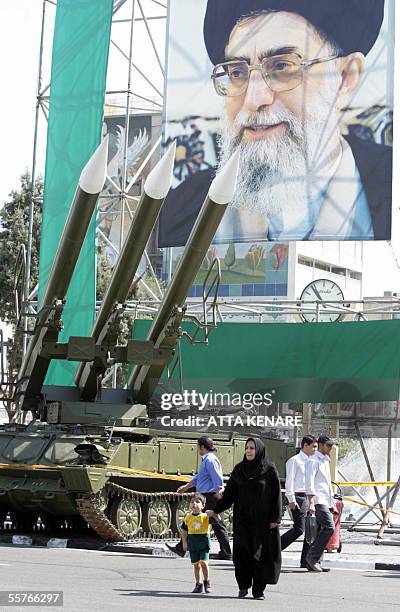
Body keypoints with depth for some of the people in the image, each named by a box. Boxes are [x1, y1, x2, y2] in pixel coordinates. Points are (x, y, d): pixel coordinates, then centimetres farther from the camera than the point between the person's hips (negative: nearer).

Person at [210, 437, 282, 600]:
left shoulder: (269, 470, -2)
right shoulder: (239, 469, 8)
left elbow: (276, 495, -3)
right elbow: (229, 492, 9)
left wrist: (275, 518, -9)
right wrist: (216, 510, 3)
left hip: (262, 519, -3)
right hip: (242, 519, 3)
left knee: (261, 554, -1)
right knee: (242, 553, -3)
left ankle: (258, 590, 6)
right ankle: (243, 586, 9)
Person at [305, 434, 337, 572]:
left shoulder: (326, 461, 24)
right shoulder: (314, 461, -5)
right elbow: (309, 483, -14)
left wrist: (332, 504, 25)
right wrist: (311, 503, -22)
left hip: (325, 501, 9)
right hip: (318, 500, -9)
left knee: (322, 530, 5)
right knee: (329, 527, -19)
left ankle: (313, 563, 7)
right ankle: (312, 557, -16)